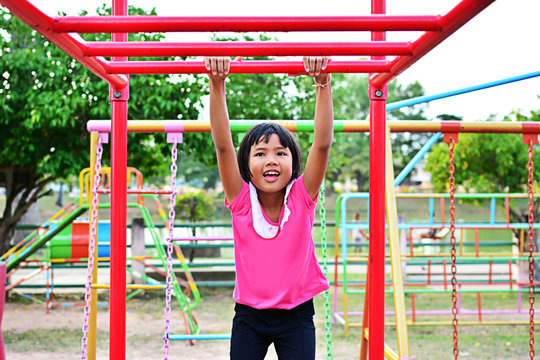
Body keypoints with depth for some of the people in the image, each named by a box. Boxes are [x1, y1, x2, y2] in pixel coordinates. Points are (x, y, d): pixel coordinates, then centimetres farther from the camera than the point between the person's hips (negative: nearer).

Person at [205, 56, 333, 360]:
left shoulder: (302, 198, -9)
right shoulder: (242, 201, -9)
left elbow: (323, 144, -18)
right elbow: (223, 146, -18)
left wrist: (323, 84, -26)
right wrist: (217, 86, -27)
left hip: (297, 315, 0)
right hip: (249, 315, 1)